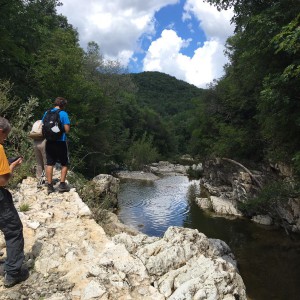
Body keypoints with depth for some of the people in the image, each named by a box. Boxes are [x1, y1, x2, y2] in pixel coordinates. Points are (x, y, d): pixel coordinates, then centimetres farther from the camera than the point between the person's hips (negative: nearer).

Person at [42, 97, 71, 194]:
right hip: (60, 142, -4)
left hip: (49, 142, 5)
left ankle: (50, 186, 11)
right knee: (64, 164, 9)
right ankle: (62, 185, 7)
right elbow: (67, 130, -13)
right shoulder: (63, 114, -8)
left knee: (49, 164, 8)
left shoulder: (47, 113, 8)